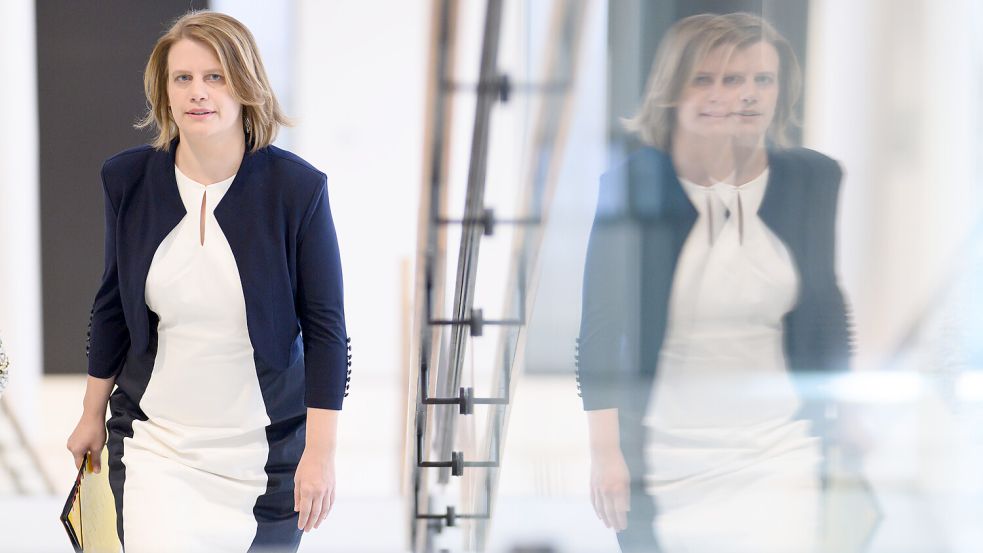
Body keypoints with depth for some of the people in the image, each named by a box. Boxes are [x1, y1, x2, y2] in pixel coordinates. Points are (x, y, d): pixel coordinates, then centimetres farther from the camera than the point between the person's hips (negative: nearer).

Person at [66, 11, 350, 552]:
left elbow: (326, 327, -7)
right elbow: (112, 307, 11)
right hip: (154, 442, 2)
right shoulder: (129, 179, -2)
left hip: (265, 446, -1)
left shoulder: (297, 187, -11)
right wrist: (92, 415, 15)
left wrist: (321, 452, -11)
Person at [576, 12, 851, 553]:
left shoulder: (813, 180, 1)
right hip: (661, 462, -1)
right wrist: (604, 449, -11)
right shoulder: (631, 185, -7)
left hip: (775, 453, 1)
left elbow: (826, 312, 12)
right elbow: (599, 327, -7)